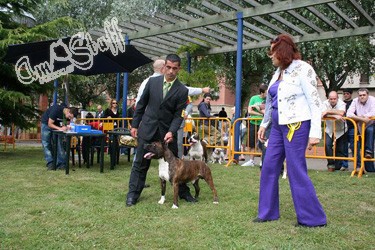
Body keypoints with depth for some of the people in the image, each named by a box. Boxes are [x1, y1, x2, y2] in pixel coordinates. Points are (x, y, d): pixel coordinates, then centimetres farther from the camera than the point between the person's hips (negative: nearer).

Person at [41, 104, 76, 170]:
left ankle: (61, 163, -8)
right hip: (46, 123, -4)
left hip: (57, 124, 4)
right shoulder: (56, 110, -35)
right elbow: (50, 124, -30)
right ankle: (50, 163, -9)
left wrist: (66, 127, -30)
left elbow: (64, 124, -6)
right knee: (46, 144, -8)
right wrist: (60, 128, -42)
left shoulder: (68, 115, -17)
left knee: (59, 143, -6)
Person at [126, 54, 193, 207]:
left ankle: (183, 192, 25)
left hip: (167, 132, 0)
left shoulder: (182, 90, -5)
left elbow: (178, 115, -6)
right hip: (147, 129, 1)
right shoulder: (152, 81, 0)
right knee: (140, 164, 5)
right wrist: (135, 125, 5)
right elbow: (141, 104, 6)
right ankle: (133, 194, 16)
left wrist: (171, 132, -21)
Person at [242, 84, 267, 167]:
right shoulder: (254, 98, 2)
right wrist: (260, 114, -9)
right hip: (253, 123, 2)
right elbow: (249, 111, -3)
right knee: (251, 144, 8)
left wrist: (257, 107, -12)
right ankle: (251, 161, 20)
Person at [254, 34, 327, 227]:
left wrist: (315, 132, -19)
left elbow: (314, 101, -13)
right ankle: (268, 212, 20)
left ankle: (313, 218, 11)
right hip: (278, 126, 8)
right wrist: (264, 124, 23)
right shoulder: (278, 72, 13)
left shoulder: (303, 69, -10)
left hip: (296, 126, -8)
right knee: (269, 168, 8)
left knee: (296, 171, -4)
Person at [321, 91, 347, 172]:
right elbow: (323, 115, -26)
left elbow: (341, 113, -36)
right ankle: (331, 164, -2)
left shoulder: (341, 104, -16)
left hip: (341, 130, -1)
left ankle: (338, 166, 22)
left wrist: (328, 111, -32)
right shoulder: (325, 103, -11)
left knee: (340, 149, 3)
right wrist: (335, 116, -36)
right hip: (329, 129, 1)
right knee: (328, 145, -18)